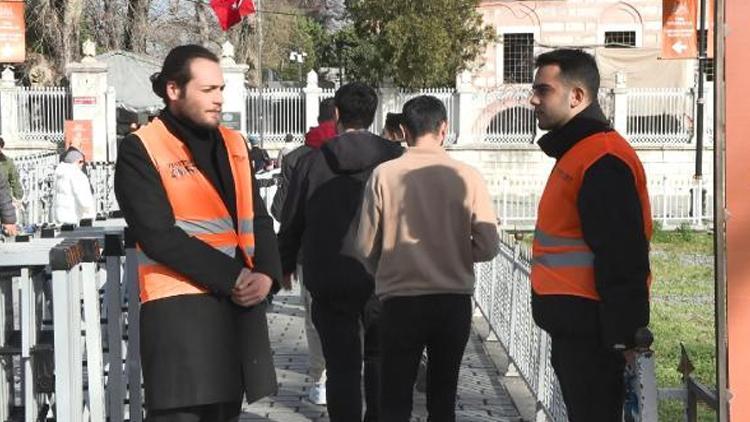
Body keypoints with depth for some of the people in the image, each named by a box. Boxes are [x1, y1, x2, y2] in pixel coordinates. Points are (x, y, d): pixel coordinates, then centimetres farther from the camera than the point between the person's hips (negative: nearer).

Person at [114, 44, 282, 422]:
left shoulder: (233, 144, 14)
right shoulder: (141, 150, -7)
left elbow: (258, 219, 13)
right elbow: (160, 235, -15)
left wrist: (266, 274, -7)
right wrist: (232, 276, -16)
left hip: (241, 303, 7)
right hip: (179, 307, -7)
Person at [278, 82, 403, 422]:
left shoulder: (313, 162, -1)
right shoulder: (396, 159, -3)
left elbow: (291, 222, 6)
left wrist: (285, 266, 20)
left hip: (329, 281, 0)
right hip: (383, 279, 0)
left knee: (341, 365, 4)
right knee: (380, 359, 15)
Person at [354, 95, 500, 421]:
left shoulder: (383, 175, -9)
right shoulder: (466, 177, -8)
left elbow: (366, 247, -4)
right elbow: (488, 246, -6)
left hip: (400, 301, -1)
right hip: (453, 301, 1)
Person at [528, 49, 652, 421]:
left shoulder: (602, 160, -17)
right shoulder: (577, 153, 17)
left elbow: (622, 260, -22)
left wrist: (622, 338, -23)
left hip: (592, 332, -10)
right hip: (572, 330, 10)